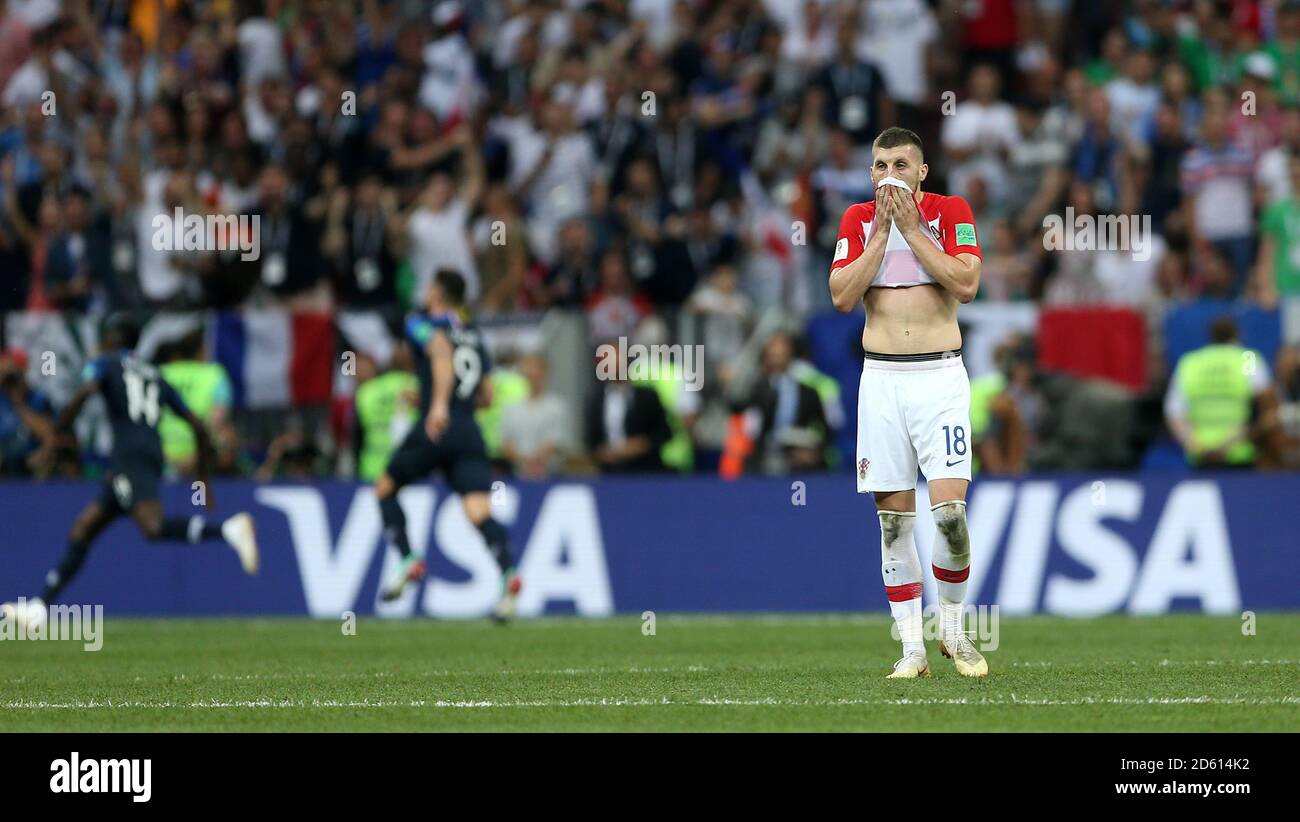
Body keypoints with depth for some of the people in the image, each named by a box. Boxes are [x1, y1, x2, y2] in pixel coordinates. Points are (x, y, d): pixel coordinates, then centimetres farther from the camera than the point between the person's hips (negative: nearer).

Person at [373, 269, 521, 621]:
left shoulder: (422, 325, 5)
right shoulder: (474, 337, 23)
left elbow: (441, 351, -18)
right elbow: (486, 395, 25)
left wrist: (439, 403, -29)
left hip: (435, 431, -4)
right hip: (470, 434, 4)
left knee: (385, 487, 19)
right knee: (480, 511, -10)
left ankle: (407, 561, 4)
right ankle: (509, 573, -35)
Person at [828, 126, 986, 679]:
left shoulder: (950, 213, 2)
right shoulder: (858, 220, 8)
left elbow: (966, 284, -12)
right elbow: (842, 296, -4)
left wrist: (912, 229, -11)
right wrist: (882, 234, -8)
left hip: (939, 375, -2)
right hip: (882, 379, 2)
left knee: (948, 507, -13)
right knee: (894, 516, 0)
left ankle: (952, 627, 8)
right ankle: (911, 645, 5)